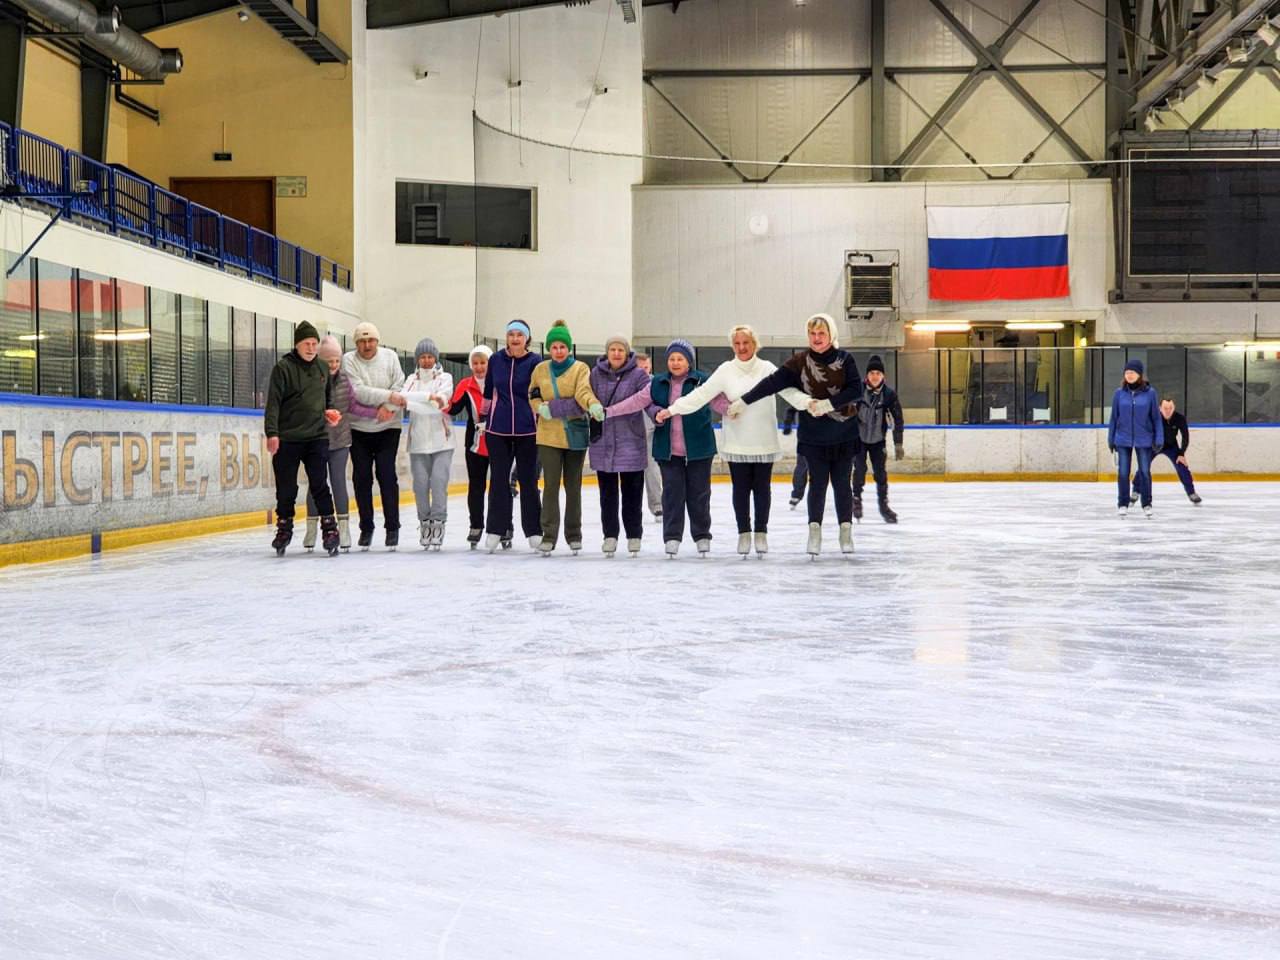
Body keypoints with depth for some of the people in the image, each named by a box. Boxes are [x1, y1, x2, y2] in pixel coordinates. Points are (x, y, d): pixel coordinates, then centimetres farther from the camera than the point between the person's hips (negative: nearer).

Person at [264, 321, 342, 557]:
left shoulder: (322, 369, 10)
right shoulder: (283, 368, -6)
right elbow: (273, 402, -12)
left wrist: (328, 411, 8)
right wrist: (271, 432, -21)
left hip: (317, 437, 3)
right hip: (287, 440, -3)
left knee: (320, 485, -3)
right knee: (286, 489, 6)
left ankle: (330, 530, 1)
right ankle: (284, 529, 21)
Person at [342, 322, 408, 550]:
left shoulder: (390, 357, 0)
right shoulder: (349, 360, -5)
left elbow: (399, 387, -5)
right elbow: (359, 392, -17)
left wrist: (388, 407, -20)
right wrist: (388, 396, -25)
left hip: (388, 428, 0)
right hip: (359, 428, 0)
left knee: (387, 476, -4)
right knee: (361, 478, 4)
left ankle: (392, 527, 5)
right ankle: (366, 527, 16)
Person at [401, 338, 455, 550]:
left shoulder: (445, 377, 6)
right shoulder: (411, 379, 12)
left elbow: (443, 397, -14)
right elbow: (403, 396, -7)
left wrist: (414, 400, -26)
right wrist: (430, 396, -25)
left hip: (441, 440, -2)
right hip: (418, 441, 2)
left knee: (439, 481, -11)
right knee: (420, 483, 0)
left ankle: (438, 524, -5)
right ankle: (425, 522, 14)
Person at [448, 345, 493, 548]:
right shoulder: (465, 385, 1)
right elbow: (454, 408, -10)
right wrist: (445, 405, -28)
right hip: (475, 444, 2)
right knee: (476, 485, 9)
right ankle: (476, 526, 19)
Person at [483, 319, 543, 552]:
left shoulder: (535, 362, -6)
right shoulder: (496, 360, 2)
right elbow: (489, 391, 13)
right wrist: (484, 415, 19)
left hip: (527, 429, -2)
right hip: (498, 428, 2)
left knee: (528, 479, 6)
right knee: (498, 478, 5)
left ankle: (534, 531, 13)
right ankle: (495, 530, 11)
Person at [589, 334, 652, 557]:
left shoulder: (638, 375, -5)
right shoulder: (596, 374, 5)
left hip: (631, 443, -3)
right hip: (603, 442, 3)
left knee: (632, 493, 5)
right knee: (607, 493, 9)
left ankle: (634, 536, 17)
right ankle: (610, 535, 19)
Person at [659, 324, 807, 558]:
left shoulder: (767, 368, -1)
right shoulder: (726, 370, -1)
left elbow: (789, 391, -9)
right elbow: (701, 394, -7)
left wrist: (809, 402, -27)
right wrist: (672, 409, -15)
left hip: (764, 442, 0)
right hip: (736, 442, 0)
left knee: (762, 488, 8)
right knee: (741, 489, 6)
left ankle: (761, 532, 19)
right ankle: (744, 533, 18)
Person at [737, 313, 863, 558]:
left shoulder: (844, 359, -3)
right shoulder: (800, 362, -3)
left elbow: (856, 390, -11)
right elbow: (772, 383, -6)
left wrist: (828, 404, -20)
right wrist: (743, 401, -10)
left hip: (844, 435, 0)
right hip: (813, 435, 0)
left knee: (842, 483, 5)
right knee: (818, 482, -1)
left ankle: (846, 530, 15)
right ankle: (815, 531, 7)